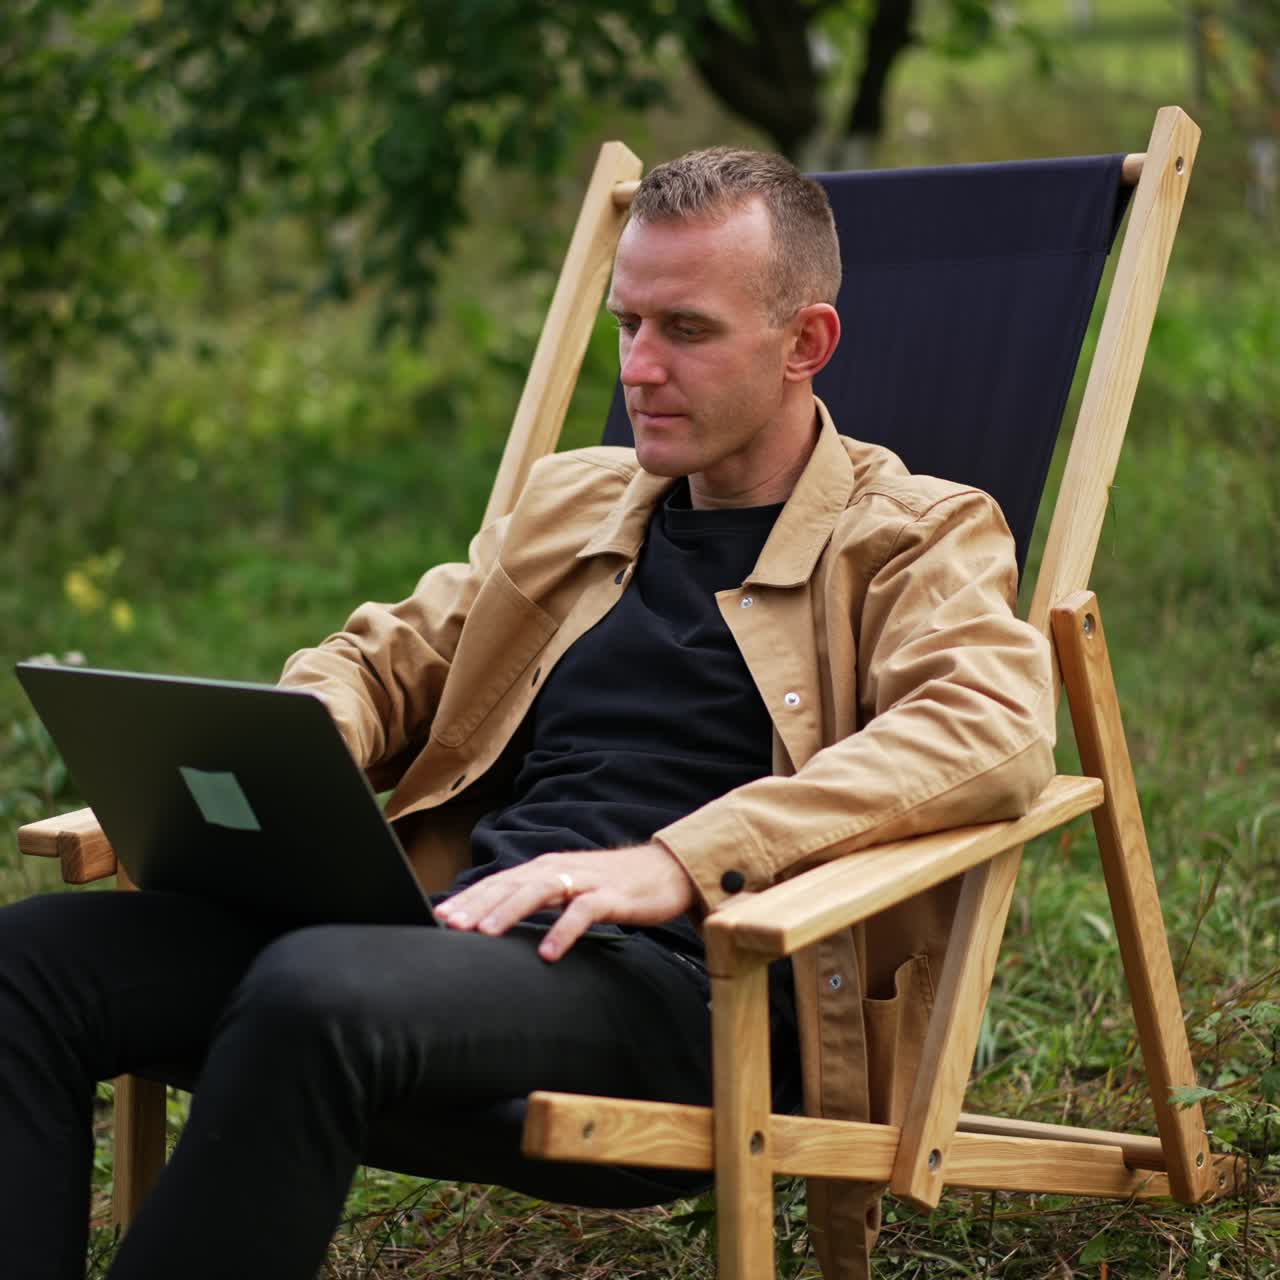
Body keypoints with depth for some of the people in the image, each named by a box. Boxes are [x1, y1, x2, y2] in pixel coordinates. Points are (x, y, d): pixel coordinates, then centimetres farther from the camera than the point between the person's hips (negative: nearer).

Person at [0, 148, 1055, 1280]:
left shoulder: (915, 535, 7)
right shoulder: (570, 501, 26)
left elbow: (998, 728, -13)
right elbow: (383, 661, 33)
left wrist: (681, 863, -25)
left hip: (682, 987, -6)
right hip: (469, 924, 7)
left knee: (315, 990, -37)